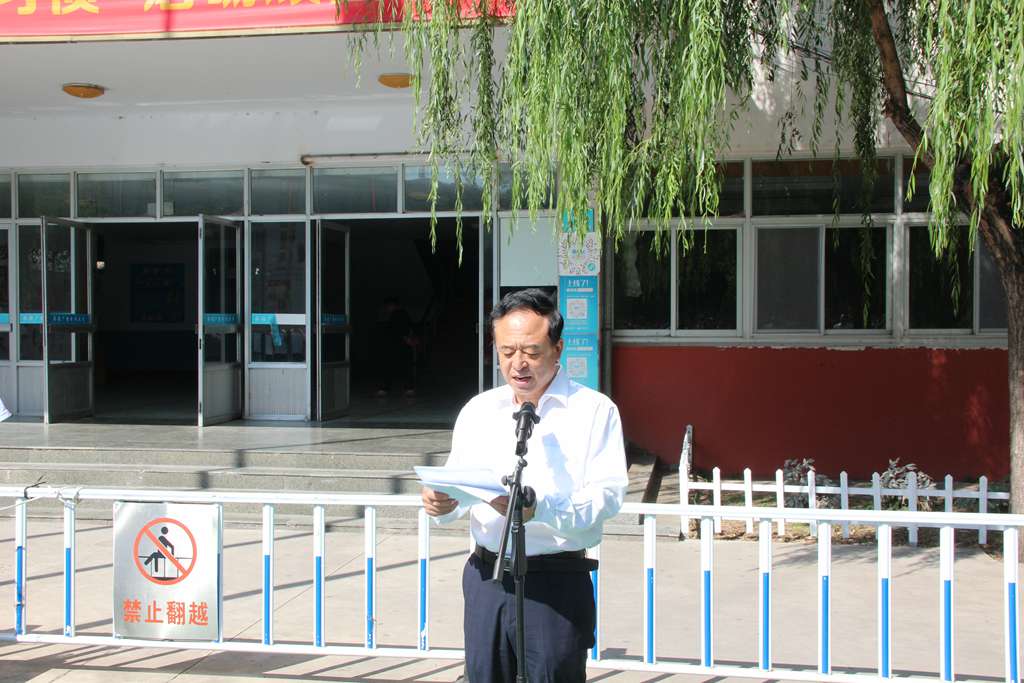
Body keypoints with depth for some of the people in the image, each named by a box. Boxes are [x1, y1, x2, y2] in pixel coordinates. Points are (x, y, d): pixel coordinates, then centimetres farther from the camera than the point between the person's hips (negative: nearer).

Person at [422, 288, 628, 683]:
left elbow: (608, 495, -10)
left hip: (557, 581, -4)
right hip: (485, 576, 4)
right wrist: (441, 503, -7)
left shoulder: (595, 411, -1)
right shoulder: (478, 411, 15)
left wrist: (541, 508, -26)